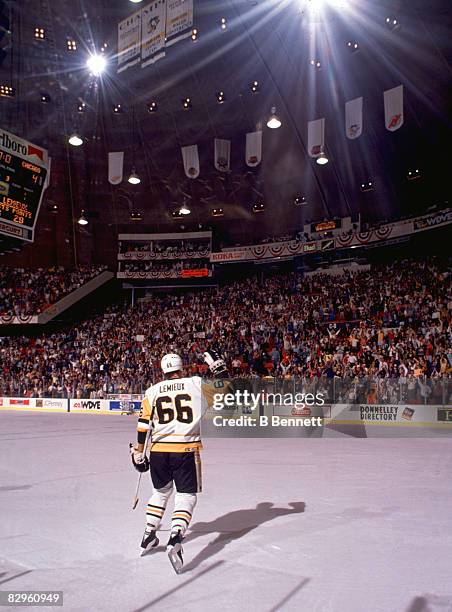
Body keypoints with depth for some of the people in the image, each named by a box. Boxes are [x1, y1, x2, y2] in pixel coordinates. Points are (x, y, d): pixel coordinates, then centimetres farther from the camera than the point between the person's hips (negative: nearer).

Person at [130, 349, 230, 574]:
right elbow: (223, 385, 11)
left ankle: (148, 535, 32)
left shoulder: (152, 391, 8)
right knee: (186, 496, 5)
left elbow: (143, 424, 6)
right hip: (186, 451, -4)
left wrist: (139, 453, 12)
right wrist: (218, 365, 25)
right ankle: (175, 539, -14)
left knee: (161, 491, 26)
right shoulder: (196, 384, 1)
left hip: (158, 452, 4)